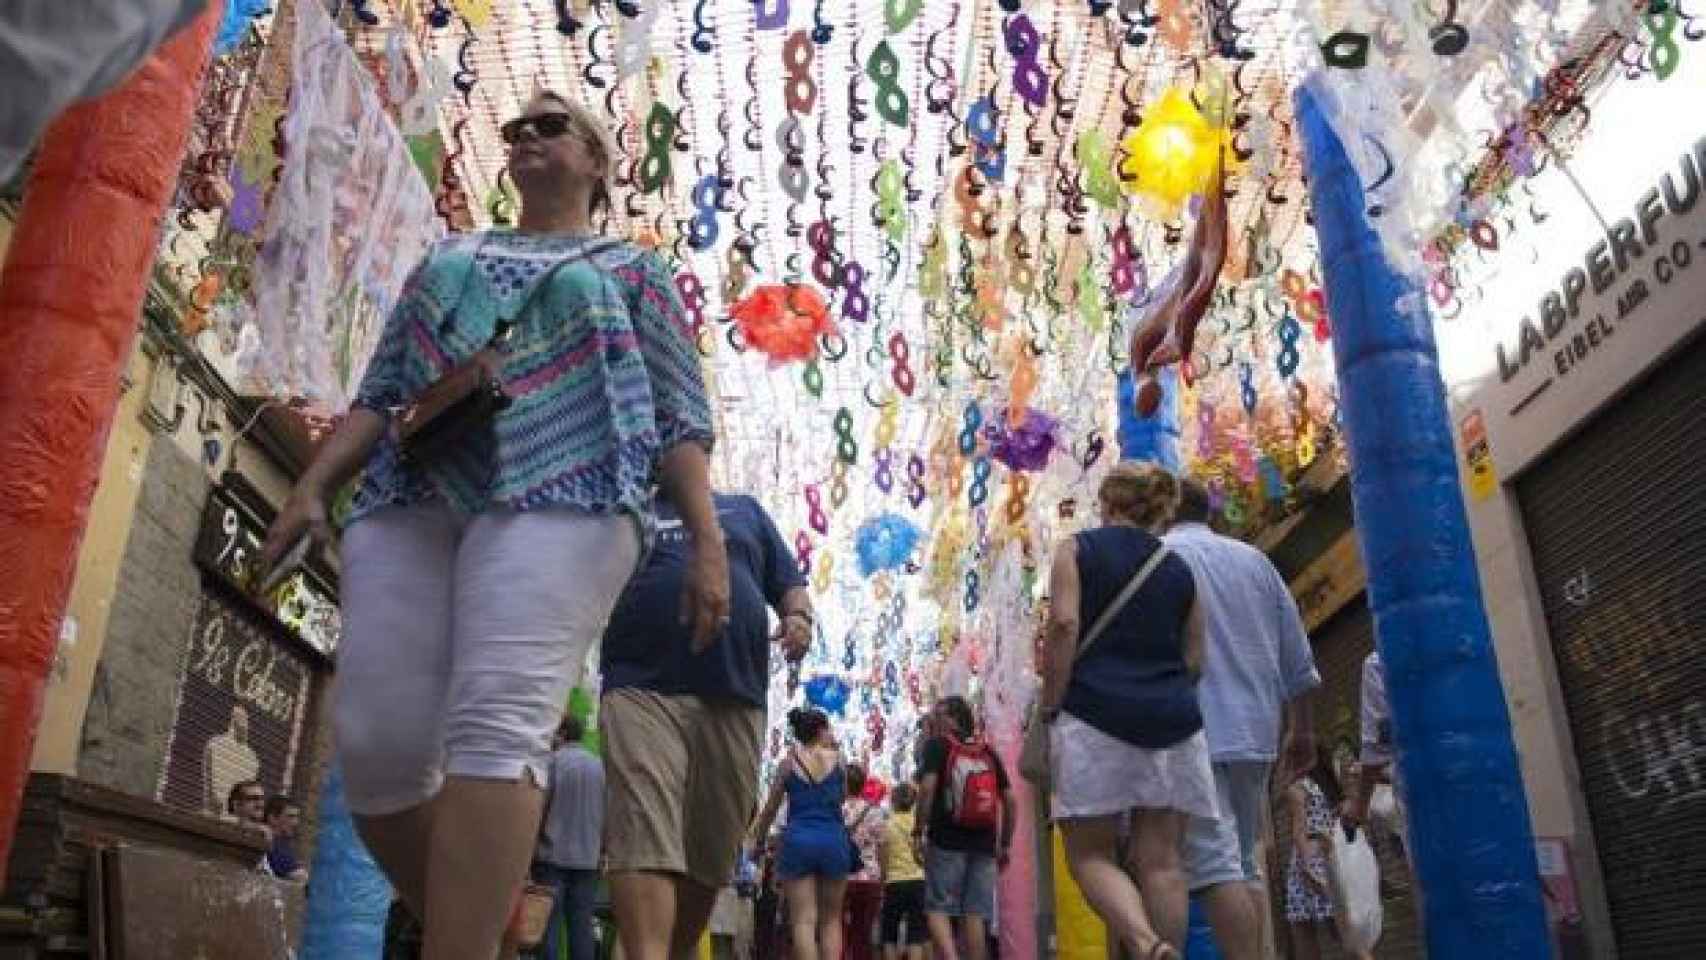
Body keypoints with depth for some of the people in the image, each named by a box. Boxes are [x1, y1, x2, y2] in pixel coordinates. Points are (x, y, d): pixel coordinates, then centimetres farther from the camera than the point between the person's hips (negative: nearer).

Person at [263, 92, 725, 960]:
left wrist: (708, 540, -5)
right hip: (415, 497, 4)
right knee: (377, 743, -8)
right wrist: (312, 487, 7)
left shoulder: (631, 270, 21)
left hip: (558, 497, -4)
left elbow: (679, 420, 10)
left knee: (496, 726, -22)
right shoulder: (448, 256, 32)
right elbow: (381, 392, 24)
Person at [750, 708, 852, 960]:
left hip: (798, 840, 0)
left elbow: (770, 809, 12)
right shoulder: (836, 758, 6)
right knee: (831, 920, 13)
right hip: (833, 840, 1)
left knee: (804, 920, -3)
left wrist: (756, 841, 26)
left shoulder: (790, 761, 7)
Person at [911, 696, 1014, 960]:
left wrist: (918, 831, -9)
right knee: (974, 914, 5)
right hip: (984, 843, 4)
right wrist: (1006, 844, 16)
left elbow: (928, 786, -13)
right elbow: (1009, 799, 11)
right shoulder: (988, 752, 15)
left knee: (938, 909, 0)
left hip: (946, 841, -4)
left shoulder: (937, 745, 2)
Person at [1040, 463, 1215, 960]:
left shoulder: (1077, 549, 5)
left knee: (1090, 853, 1)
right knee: (1161, 858, 5)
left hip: (1097, 715, -4)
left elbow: (1065, 626, -9)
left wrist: (1049, 711, -7)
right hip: (1172, 719, 4)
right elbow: (1194, 661, 13)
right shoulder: (1180, 568, 15)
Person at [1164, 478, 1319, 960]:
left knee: (1214, 863, -8)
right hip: (1255, 730, 6)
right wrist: (1302, 728, 20)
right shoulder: (1254, 559, 15)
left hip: (1191, 730, -6)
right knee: (1245, 862, 14)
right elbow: (1297, 655, 14)